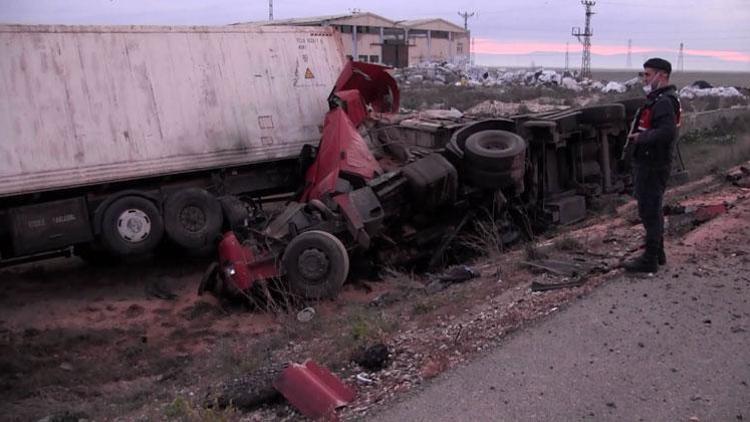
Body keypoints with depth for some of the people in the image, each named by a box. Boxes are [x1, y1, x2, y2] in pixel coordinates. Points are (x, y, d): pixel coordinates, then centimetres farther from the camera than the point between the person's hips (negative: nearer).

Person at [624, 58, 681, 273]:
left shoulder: (664, 102, -19)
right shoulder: (657, 99, 15)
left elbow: (667, 132, -32)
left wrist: (640, 137, -21)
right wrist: (639, 136, 6)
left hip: (653, 166, -11)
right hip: (649, 164, 11)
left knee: (649, 211, -4)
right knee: (653, 210, 19)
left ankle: (650, 260, 5)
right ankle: (657, 253, 32)